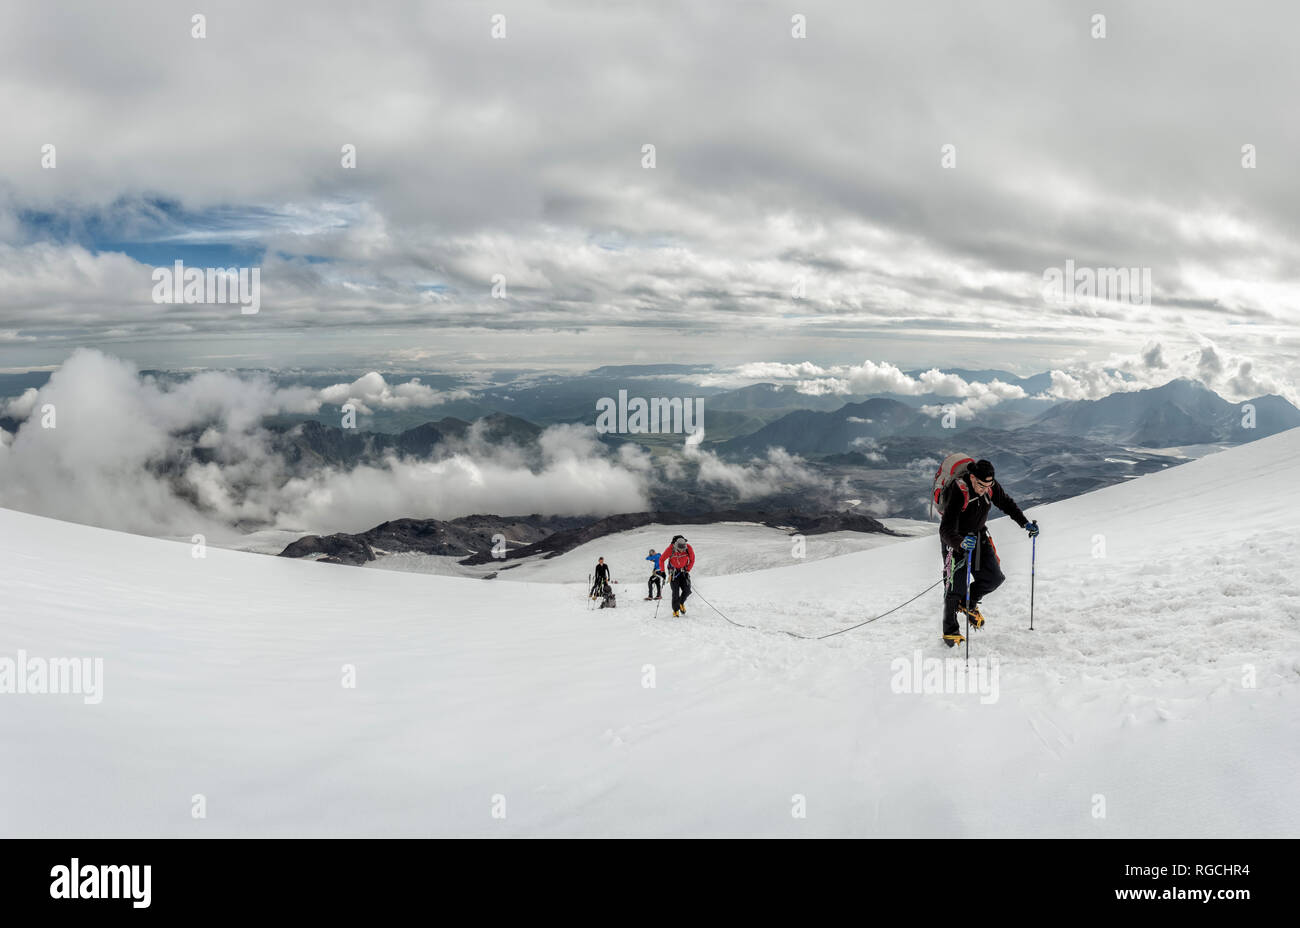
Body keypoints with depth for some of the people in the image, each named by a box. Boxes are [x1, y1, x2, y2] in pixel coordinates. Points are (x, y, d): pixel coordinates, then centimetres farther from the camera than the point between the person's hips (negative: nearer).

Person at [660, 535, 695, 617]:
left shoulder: (689, 548, -20)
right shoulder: (670, 549, -24)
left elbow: (692, 560, -1)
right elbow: (661, 560, -9)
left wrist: (687, 570, -5)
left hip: (683, 571, 2)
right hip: (673, 571, -2)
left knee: (687, 590, -11)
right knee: (676, 592, -10)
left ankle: (681, 603, 18)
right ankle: (675, 610, 3)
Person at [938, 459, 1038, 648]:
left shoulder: (991, 486, -15)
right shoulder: (957, 492, -33)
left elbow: (1007, 504, 7)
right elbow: (946, 531, -38)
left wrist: (1025, 523, -1)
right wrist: (961, 543, -56)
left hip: (979, 535, 6)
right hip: (956, 540, -6)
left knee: (994, 578, 0)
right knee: (956, 586, -7)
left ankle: (968, 603, 28)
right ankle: (950, 631, 11)